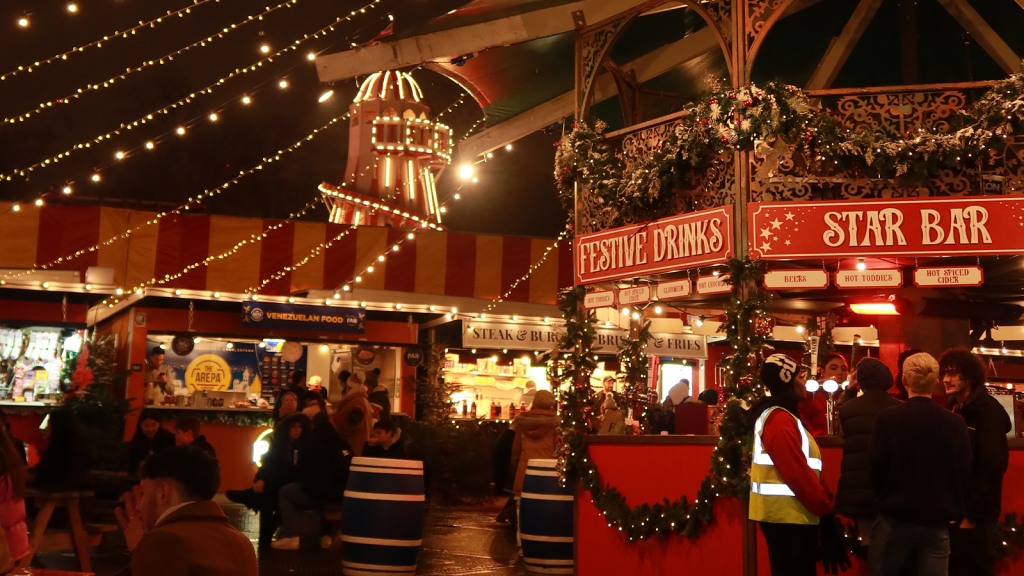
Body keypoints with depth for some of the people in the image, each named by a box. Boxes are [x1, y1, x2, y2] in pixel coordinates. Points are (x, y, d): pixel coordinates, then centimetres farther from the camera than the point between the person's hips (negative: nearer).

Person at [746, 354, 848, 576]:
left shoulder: (776, 415, 16)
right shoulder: (779, 420, -18)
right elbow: (797, 473, -22)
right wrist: (824, 508, -15)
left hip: (786, 513, 10)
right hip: (789, 516, -10)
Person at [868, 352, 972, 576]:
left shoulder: (887, 418, -10)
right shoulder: (956, 423, -3)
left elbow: (875, 469, -8)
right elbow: (965, 473, 1)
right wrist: (951, 510, 16)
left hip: (895, 519, -2)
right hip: (937, 523, 2)